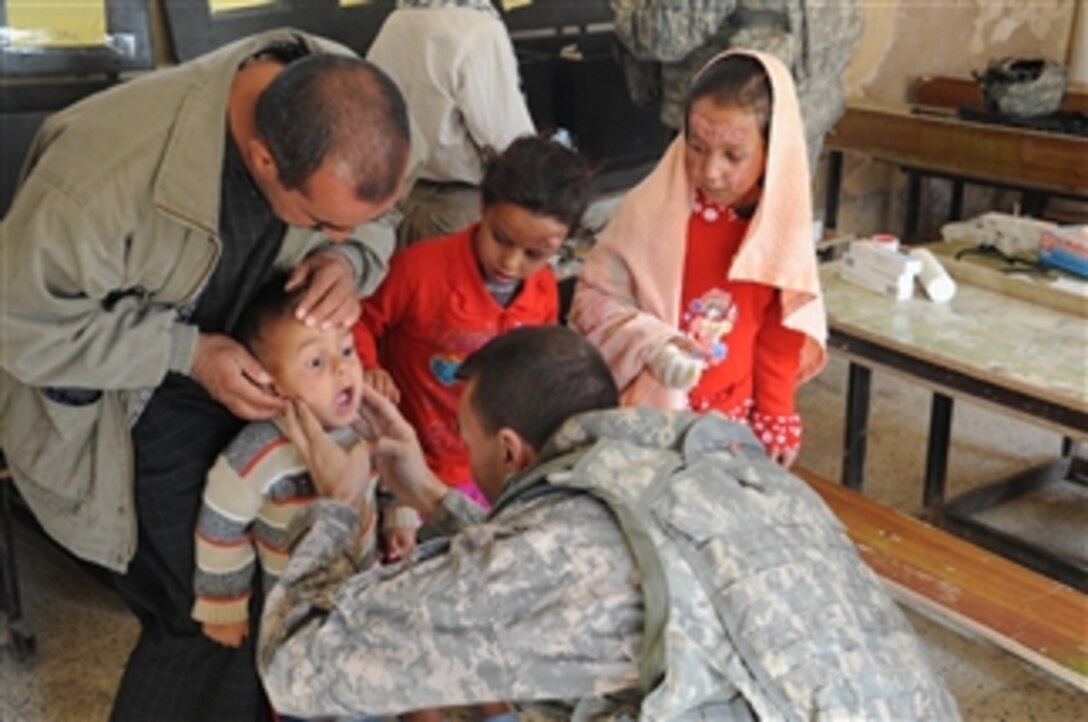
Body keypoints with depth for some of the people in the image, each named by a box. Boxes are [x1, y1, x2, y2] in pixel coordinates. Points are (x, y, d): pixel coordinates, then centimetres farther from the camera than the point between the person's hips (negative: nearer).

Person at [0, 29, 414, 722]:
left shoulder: (348, 109, -22)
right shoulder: (108, 171, -39)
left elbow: (372, 223, -2)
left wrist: (349, 262, -25)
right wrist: (186, 352, -30)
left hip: (248, 354, 5)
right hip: (123, 400, -4)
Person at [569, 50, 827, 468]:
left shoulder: (782, 226, -6)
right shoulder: (652, 206, -17)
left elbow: (781, 334, 5)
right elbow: (593, 298, -10)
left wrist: (775, 416, 8)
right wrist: (651, 344, -25)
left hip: (733, 417, 3)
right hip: (648, 411, -3)